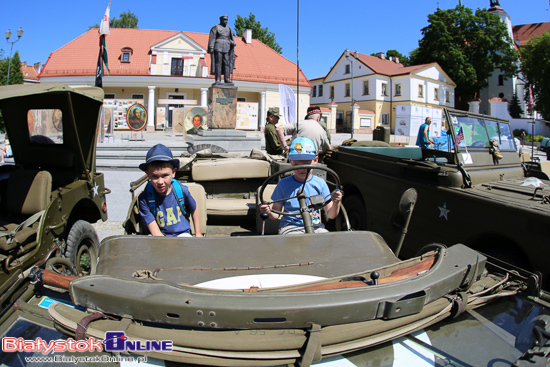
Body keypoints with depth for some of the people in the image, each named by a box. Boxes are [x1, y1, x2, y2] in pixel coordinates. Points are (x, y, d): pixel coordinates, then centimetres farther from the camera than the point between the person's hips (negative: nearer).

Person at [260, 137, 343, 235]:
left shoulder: (320, 183, 6)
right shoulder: (284, 184, 3)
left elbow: (331, 215, 6)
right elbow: (276, 214, 7)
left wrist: (336, 203, -15)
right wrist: (269, 212, -16)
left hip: (315, 226, 2)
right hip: (290, 227, -1)